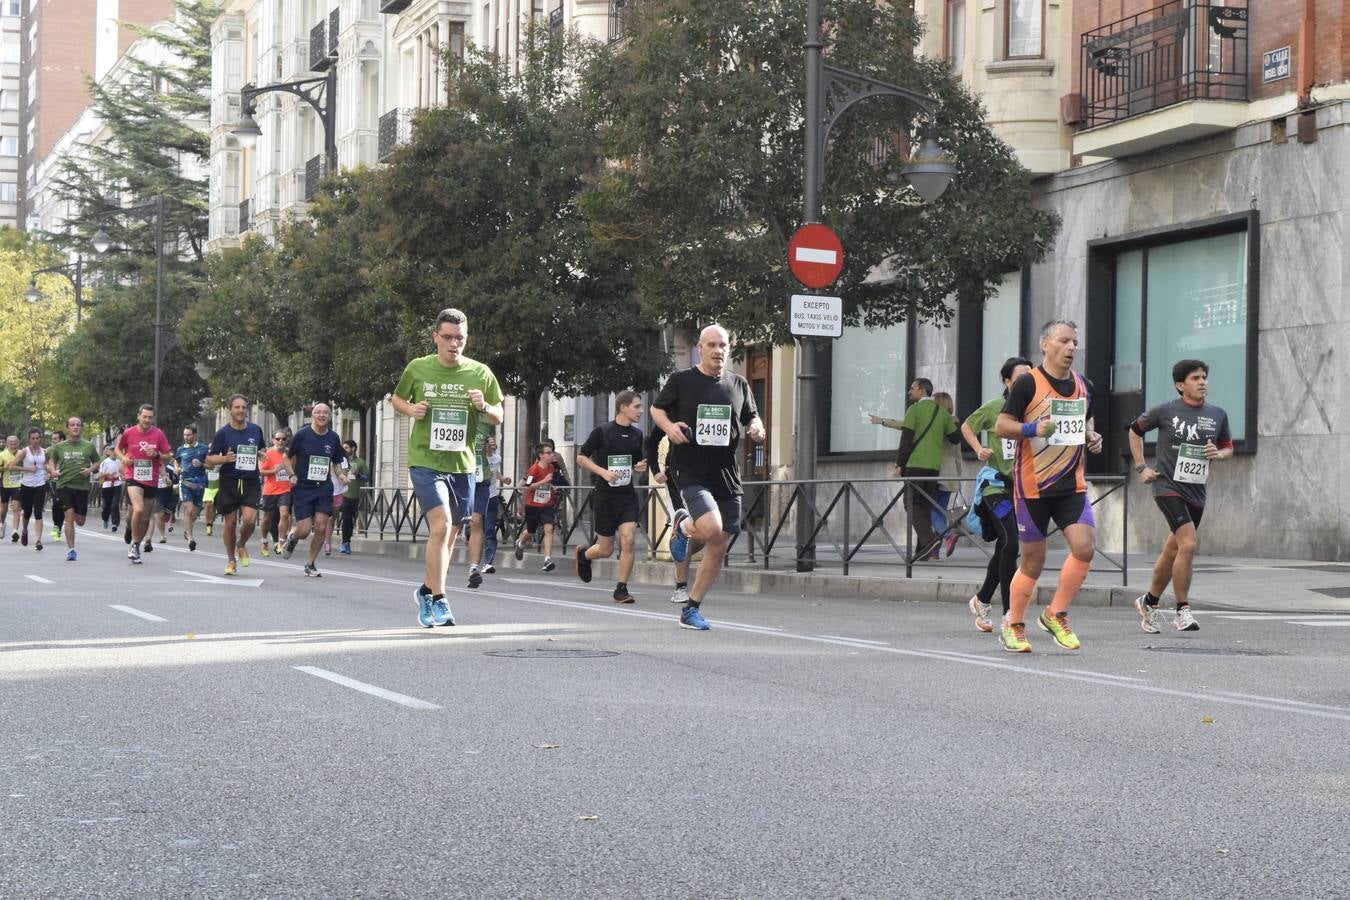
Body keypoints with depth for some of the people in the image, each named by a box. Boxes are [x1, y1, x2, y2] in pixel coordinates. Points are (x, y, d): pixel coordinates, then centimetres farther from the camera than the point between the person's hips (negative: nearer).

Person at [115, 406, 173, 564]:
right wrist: (124, 458, -5)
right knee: (138, 509, -25)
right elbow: (118, 449, 16)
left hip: (151, 481, 3)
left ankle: (136, 547, 28)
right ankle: (135, 545, -11)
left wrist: (157, 455, -14)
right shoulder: (129, 433, -1)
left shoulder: (158, 434, 0)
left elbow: (169, 456, 5)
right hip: (133, 479, -3)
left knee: (146, 518, 9)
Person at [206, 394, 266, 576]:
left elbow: (262, 450, 27)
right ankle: (231, 560, 22)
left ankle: (242, 545, 16)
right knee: (231, 523, 4)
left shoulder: (256, 430, 7)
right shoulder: (223, 433, -3)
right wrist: (225, 459, -19)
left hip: (251, 483, 1)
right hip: (229, 483, -1)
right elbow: (209, 459, -2)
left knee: (249, 520, -16)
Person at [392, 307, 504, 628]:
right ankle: (438, 600, -14)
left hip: (461, 465, 4)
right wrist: (410, 409, -8)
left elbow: (499, 417, 9)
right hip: (425, 461, -4)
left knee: (451, 534, 14)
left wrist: (485, 407, -13)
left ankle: (426, 591, 35)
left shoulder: (480, 373, 2)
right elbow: (397, 399, 14)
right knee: (441, 525, -21)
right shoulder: (417, 368, -2)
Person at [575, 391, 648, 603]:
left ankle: (621, 589, -4)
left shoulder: (637, 435, 9)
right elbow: (581, 458, -2)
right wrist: (603, 472, -16)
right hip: (605, 496, -4)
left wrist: (640, 468, -1)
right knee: (606, 550, 3)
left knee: (628, 541, -13)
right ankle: (583, 555, 38)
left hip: (628, 496, 4)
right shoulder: (602, 431, -6)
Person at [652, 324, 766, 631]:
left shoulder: (739, 385, 10)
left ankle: (692, 609, 19)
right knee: (711, 530, -27)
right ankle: (682, 525, 10)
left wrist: (756, 430, -3)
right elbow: (656, 408, 11)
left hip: (727, 475, 5)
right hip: (692, 473, -5)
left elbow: (752, 418, 21)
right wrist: (669, 426, -10)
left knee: (719, 546, 5)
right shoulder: (681, 381, -1)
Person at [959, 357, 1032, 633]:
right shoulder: (994, 408, -6)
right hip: (997, 484, -4)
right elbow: (966, 426, 9)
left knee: (1004, 547, 13)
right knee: (1011, 544, -15)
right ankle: (1009, 614, -9)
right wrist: (979, 449, -6)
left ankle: (982, 599, 34)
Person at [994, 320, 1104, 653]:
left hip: (1072, 484, 5)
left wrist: (1092, 437, 6)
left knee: (1084, 547, -14)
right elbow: (1001, 426, -6)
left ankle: (1055, 615, 5)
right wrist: (1032, 429, -23)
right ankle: (1013, 626, 21)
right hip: (1032, 485, -5)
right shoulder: (1028, 383, -7)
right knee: (1033, 560, 1)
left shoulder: (1084, 386, 11)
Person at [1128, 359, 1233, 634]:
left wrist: (1218, 454, -4)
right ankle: (1183, 611, -10)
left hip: (1196, 492, 5)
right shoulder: (1165, 411, -4)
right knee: (1188, 545, -19)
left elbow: (1228, 447, 20)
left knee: (1172, 552, 14)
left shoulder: (1217, 415, 6)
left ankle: (1149, 602, 34)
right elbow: (1135, 430, 11)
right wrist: (1141, 467, 4)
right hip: (1168, 486, -5)